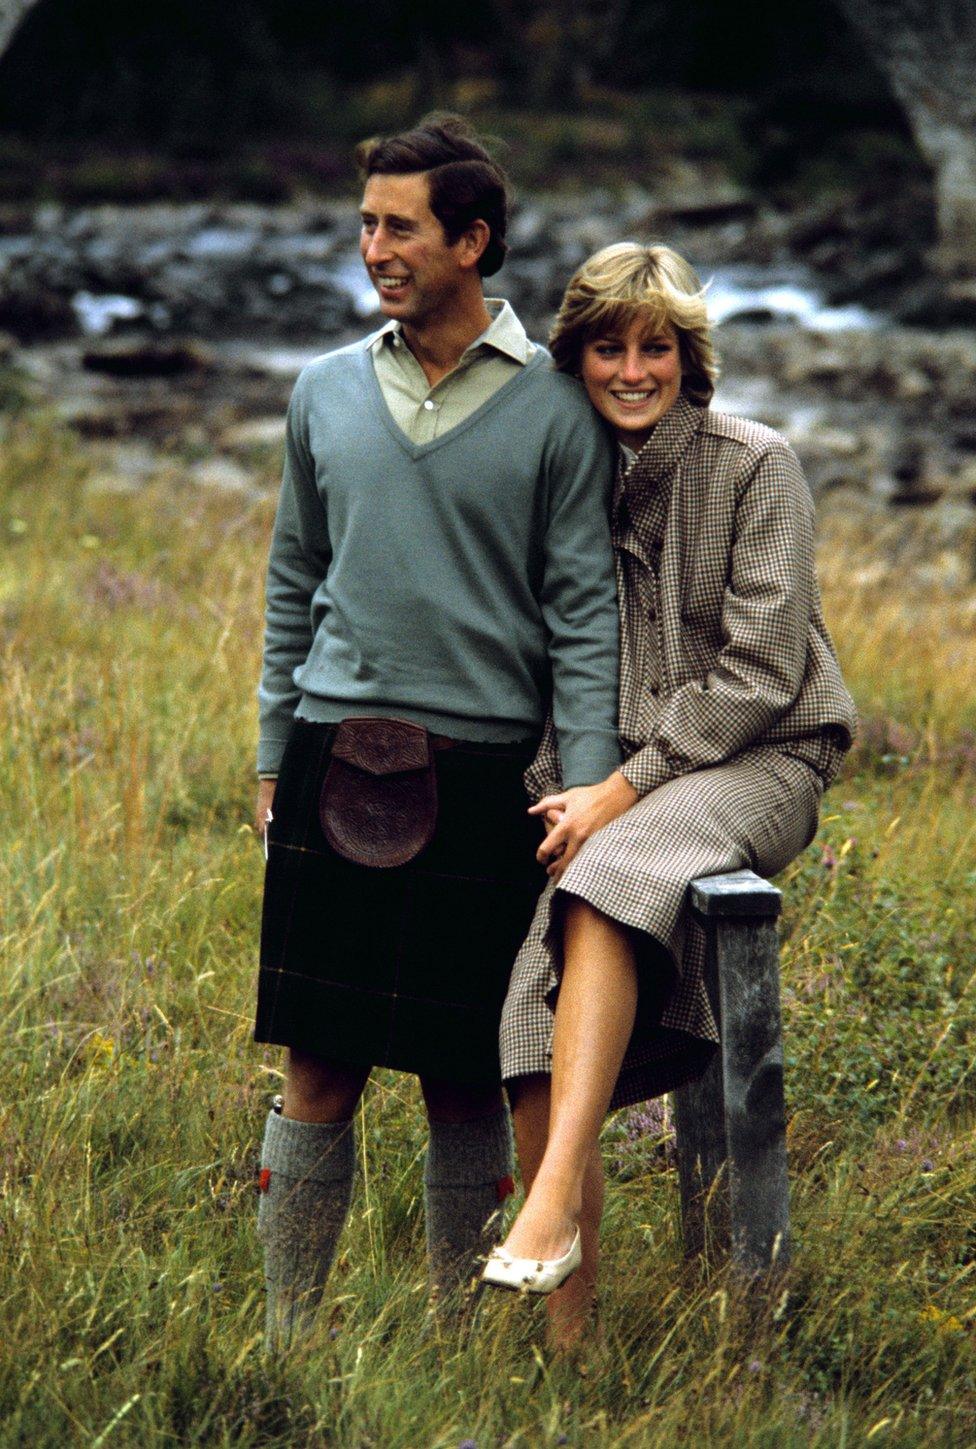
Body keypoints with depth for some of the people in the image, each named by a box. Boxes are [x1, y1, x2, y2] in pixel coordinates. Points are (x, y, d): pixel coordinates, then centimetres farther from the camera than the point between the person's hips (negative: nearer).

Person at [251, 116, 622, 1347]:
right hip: (338, 763, 2)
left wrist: (589, 791, -9)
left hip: (478, 772, -2)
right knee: (320, 1075, 2)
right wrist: (274, 759, 12)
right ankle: (287, 1341, 10)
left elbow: (583, 611, -1)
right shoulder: (327, 392, 10)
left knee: (464, 1082, 4)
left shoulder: (552, 412, 0)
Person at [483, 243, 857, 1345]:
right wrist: (559, 796, -3)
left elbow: (758, 671, -11)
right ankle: (566, 1328, -18)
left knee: (607, 883, -36)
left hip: (754, 765, -4)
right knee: (529, 1005, -20)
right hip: (605, 779, 4)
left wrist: (625, 792, -15)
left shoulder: (755, 468, -5)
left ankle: (554, 1203, -41)